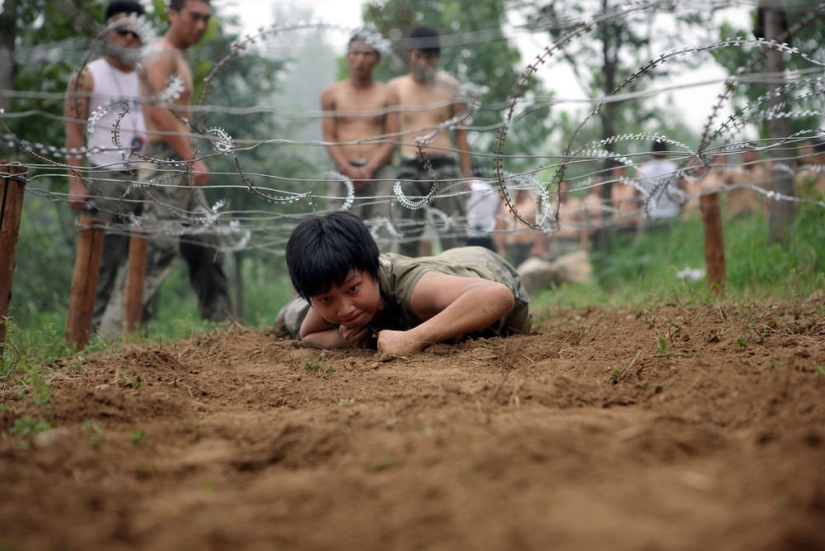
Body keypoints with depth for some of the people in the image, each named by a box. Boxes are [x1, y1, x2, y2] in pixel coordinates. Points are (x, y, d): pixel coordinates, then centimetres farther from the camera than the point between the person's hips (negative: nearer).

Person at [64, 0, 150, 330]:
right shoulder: (87, 77, 4)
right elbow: (74, 131, -1)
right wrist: (76, 182, -11)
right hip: (107, 176, -4)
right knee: (105, 257, -8)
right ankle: (97, 328, -4)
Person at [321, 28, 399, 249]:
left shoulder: (387, 95, 10)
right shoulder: (332, 94, 13)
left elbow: (392, 139, 3)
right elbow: (329, 138, 7)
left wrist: (369, 169, -11)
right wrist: (348, 169, -9)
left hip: (379, 172, 0)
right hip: (345, 172, 0)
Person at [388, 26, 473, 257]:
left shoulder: (449, 86, 10)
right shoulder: (395, 88, 8)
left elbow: (460, 133, 15)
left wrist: (467, 174, 11)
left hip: (444, 167, 0)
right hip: (408, 169, 0)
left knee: (455, 237, -7)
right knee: (407, 238, 0)